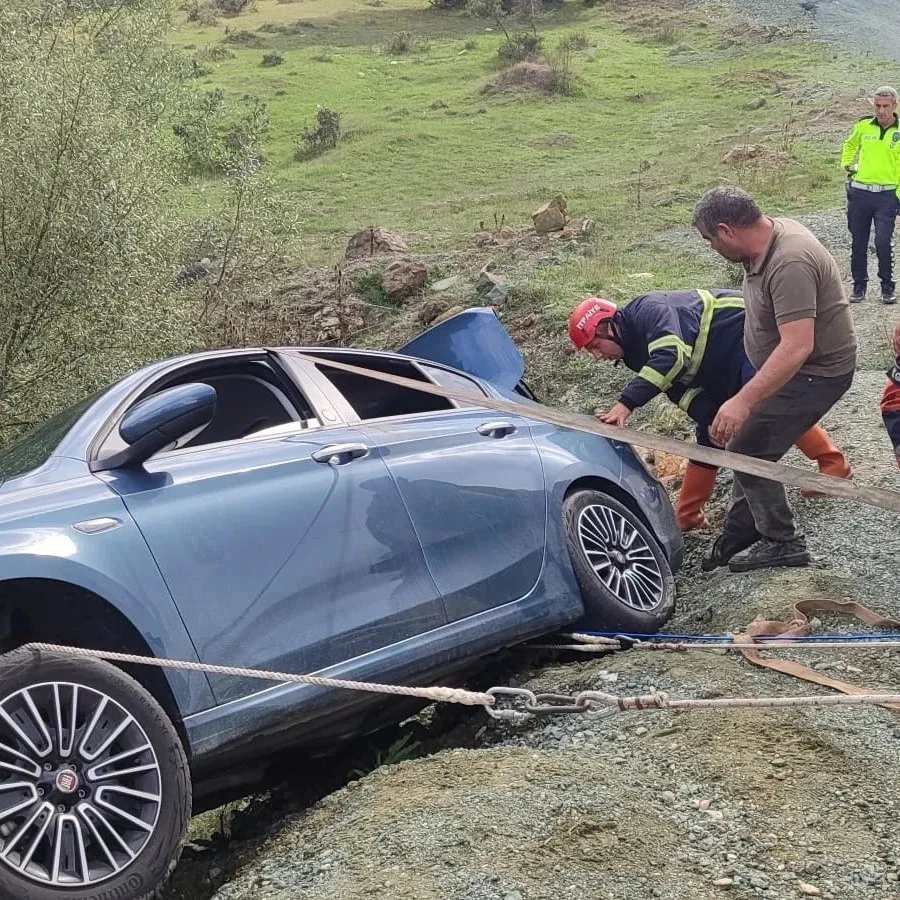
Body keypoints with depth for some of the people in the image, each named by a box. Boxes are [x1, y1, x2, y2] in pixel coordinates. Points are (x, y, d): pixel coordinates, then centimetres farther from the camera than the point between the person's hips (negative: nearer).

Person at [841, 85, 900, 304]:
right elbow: (850, 145, 27)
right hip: (860, 193, 3)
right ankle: (859, 286, 19)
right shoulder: (863, 126, 5)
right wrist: (846, 164, 12)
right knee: (859, 243, 7)